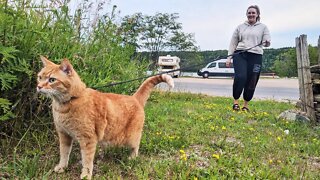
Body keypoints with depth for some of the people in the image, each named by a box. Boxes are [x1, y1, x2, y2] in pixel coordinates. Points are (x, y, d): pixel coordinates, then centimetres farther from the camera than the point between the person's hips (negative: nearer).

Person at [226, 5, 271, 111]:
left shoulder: (263, 27, 13)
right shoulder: (240, 27, 16)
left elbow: (266, 42, 7)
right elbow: (233, 43, 15)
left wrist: (267, 43, -18)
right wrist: (229, 57, 7)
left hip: (255, 57, 0)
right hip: (240, 55, 0)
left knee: (251, 82, 0)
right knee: (240, 77, -22)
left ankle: (246, 105, 16)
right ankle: (235, 101, -6)